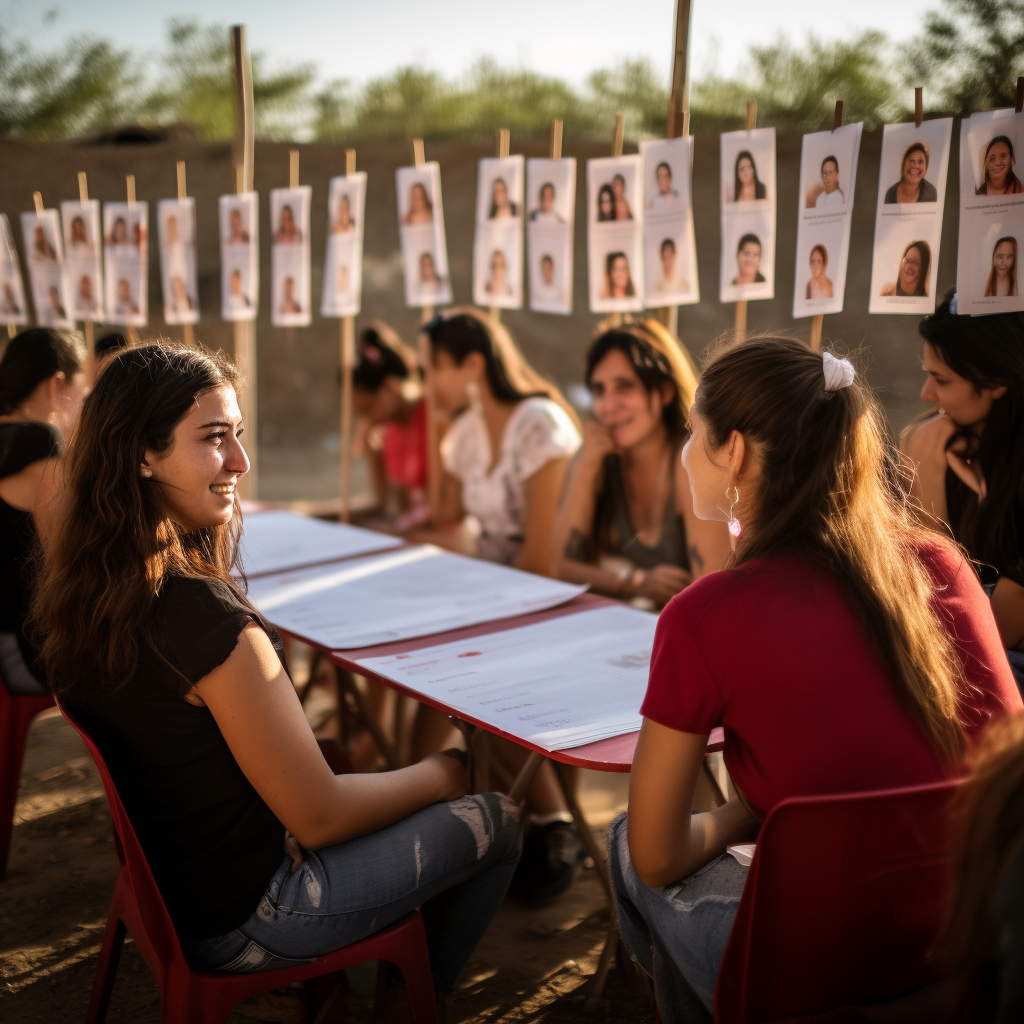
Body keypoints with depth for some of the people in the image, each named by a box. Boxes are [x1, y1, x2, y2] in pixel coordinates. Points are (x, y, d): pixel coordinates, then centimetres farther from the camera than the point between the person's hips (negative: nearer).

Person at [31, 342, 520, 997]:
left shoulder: (89, 590, -5)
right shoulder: (207, 617, -33)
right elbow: (319, 817, -23)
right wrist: (439, 775, -7)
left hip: (166, 889, 8)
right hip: (241, 922, -8)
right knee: (496, 822, 9)